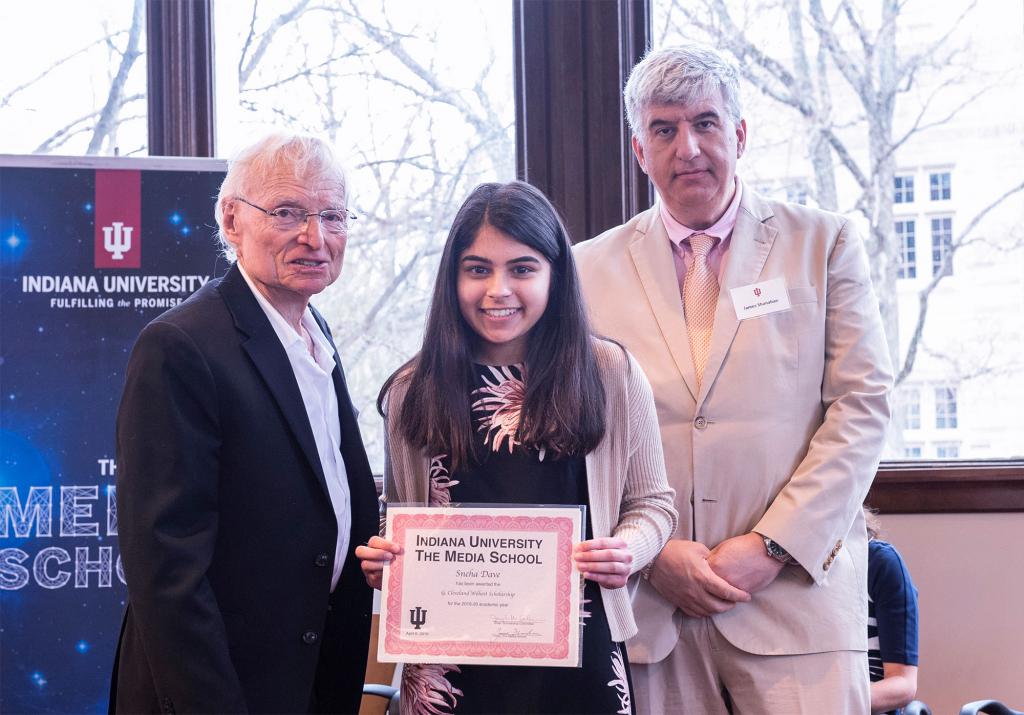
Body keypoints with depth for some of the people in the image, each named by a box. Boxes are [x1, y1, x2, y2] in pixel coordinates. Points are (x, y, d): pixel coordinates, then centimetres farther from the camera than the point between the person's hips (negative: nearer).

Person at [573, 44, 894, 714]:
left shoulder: (825, 244, 8)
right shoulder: (593, 269, 10)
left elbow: (862, 404, 1)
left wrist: (772, 546, -8)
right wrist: (651, 553, -6)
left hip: (796, 590, -1)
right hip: (649, 603, 1)